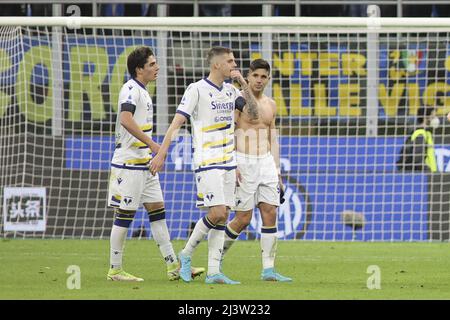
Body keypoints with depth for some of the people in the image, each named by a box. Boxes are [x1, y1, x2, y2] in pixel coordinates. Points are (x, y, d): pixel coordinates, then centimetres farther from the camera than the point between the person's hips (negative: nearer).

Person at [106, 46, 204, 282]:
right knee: (125, 214, -4)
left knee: (157, 210, 7)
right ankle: (115, 270, 3)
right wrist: (151, 144, -28)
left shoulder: (142, 91, 17)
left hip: (144, 163, 10)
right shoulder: (131, 90, -14)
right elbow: (126, 120, -29)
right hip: (129, 163, -10)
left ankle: (173, 266, 7)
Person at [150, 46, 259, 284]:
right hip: (207, 163, -7)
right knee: (217, 213, -16)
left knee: (222, 217, 3)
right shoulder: (197, 90, -8)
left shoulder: (230, 91, 13)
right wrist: (161, 153, -18)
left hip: (228, 162, 7)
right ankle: (186, 255, 2)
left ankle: (213, 271, 3)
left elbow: (253, 113, 7)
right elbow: (177, 122, -11)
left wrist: (244, 85, -3)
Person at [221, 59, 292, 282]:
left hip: (266, 163, 6)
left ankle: (268, 270, -4)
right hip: (243, 163, -6)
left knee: (270, 214, -4)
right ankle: (217, 256, 15)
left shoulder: (271, 105, 14)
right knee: (243, 219, -6)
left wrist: (277, 171, 15)